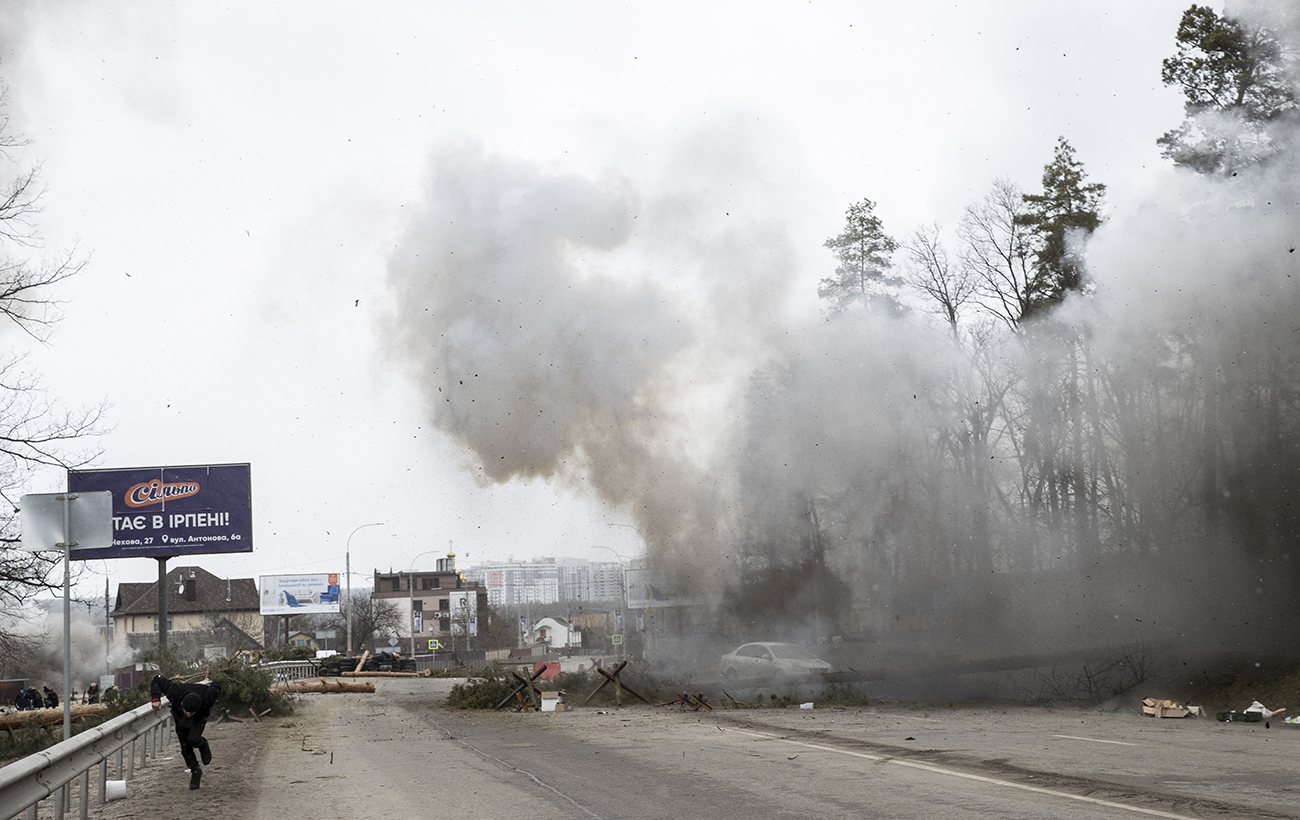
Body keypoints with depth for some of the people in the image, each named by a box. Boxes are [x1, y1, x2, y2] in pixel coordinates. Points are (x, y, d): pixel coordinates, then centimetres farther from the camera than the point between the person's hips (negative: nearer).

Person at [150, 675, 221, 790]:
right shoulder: (176, 692, -41)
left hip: (199, 719, -2)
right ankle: (196, 772, 26)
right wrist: (156, 699, -37)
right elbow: (157, 680, -29)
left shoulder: (207, 696, -41)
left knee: (193, 739, -28)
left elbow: (216, 687, -19)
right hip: (180, 720, 2)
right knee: (185, 749, 2)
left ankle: (202, 744, 7)